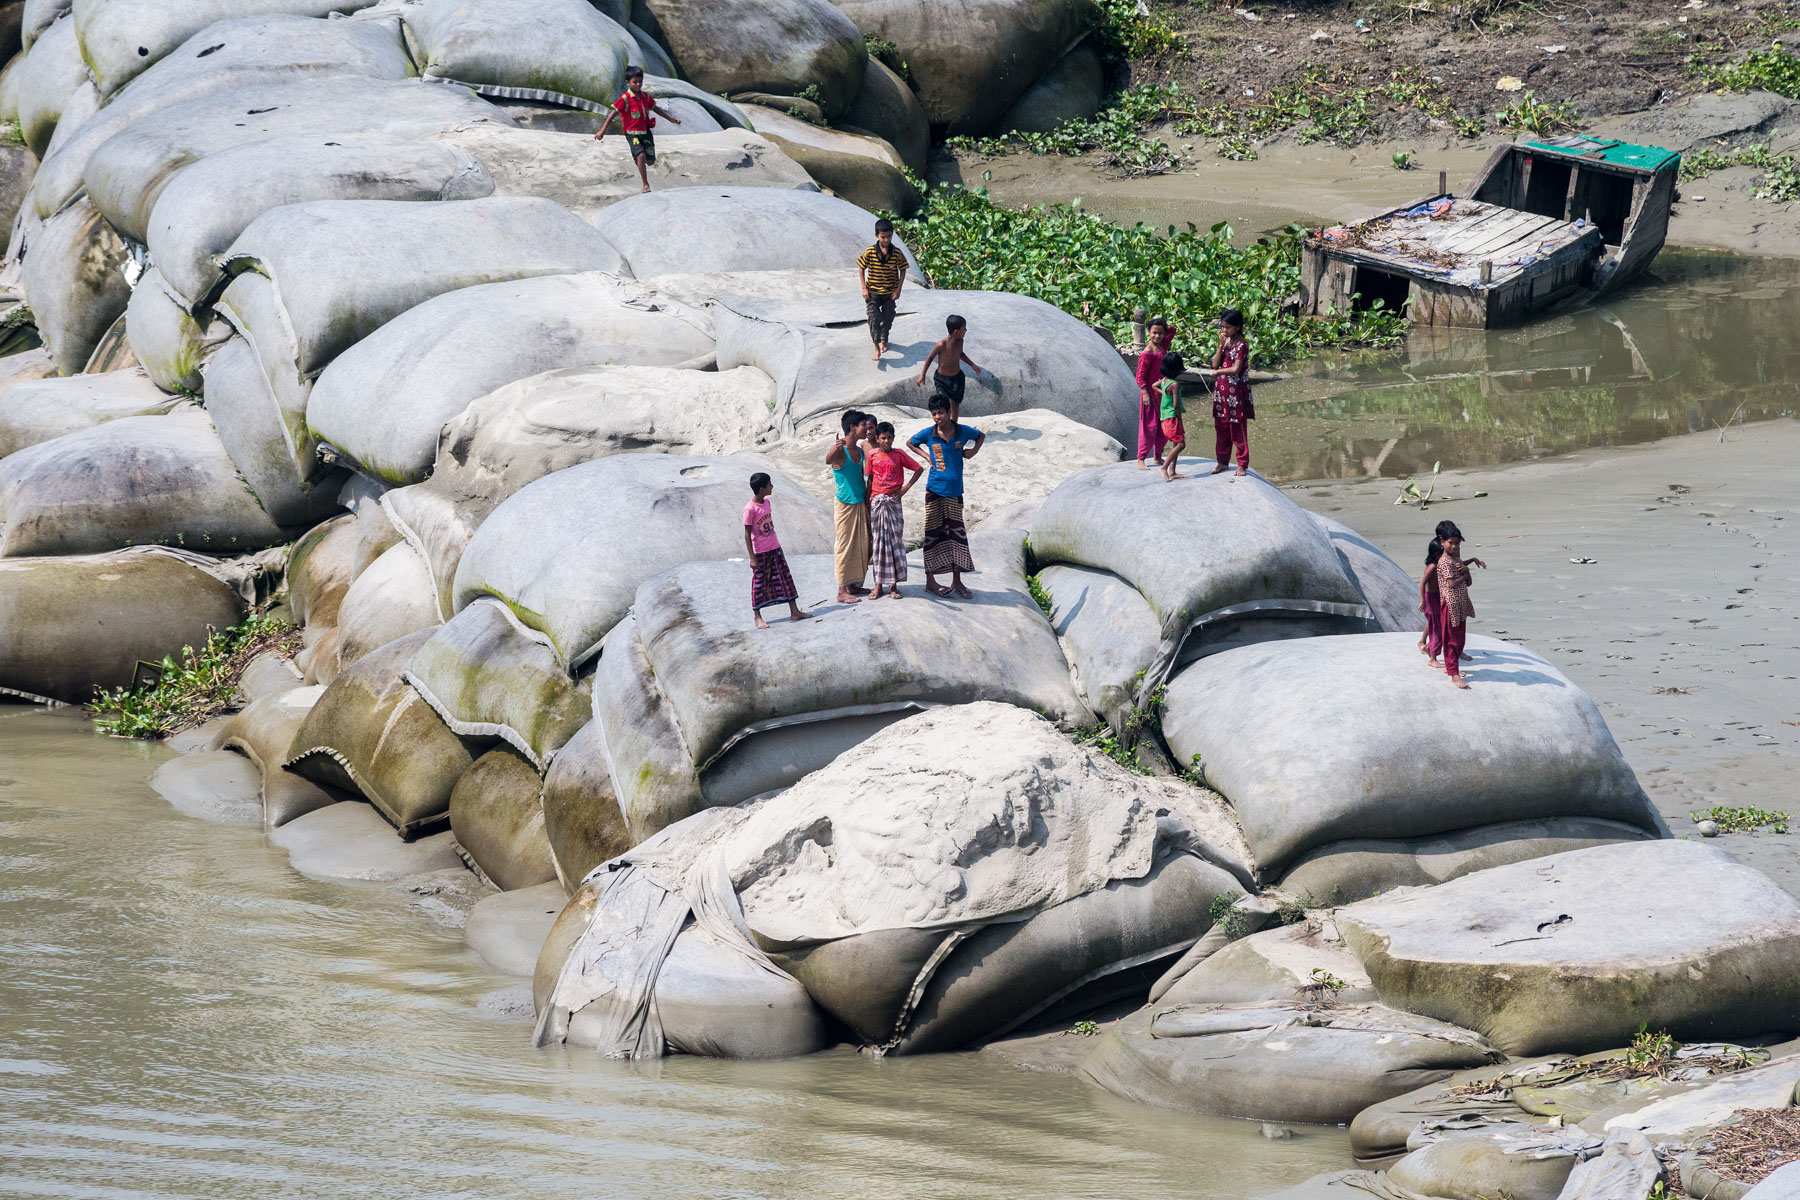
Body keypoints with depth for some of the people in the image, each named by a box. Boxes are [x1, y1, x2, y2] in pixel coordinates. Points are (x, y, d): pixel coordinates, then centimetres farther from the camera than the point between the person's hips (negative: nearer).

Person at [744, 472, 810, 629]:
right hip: (760, 552, -8)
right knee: (759, 582, 1)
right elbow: (747, 534, -17)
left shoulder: (766, 502, 5)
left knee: (785, 577, 8)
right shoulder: (750, 509, -19)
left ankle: (794, 611, 14)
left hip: (774, 548, 8)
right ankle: (757, 618, 9)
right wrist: (752, 557, -18)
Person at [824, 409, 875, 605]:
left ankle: (854, 585, 21)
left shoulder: (860, 450, 10)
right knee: (845, 545, -6)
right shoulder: (840, 450, -15)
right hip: (845, 504, -8)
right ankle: (842, 591, -3)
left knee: (861, 545, 12)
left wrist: (867, 498, 19)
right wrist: (835, 449, -58)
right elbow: (828, 461, -37)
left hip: (860, 503, 8)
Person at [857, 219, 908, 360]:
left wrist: (898, 289, -5)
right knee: (874, 318, -11)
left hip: (890, 293, 2)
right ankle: (876, 347, -3)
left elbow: (902, 270, 0)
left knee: (887, 319, 12)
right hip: (873, 292, -2)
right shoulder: (870, 252, -14)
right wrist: (864, 288, -6)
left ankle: (883, 340, 38)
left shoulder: (896, 253, -11)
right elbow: (861, 268, -2)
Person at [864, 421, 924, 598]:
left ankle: (893, 584, 3)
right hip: (876, 502, 1)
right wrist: (867, 504, 7)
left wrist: (906, 487, -3)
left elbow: (919, 469, 5)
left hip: (893, 502, -1)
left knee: (895, 540, -1)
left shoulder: (899, 454, -1)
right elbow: (870, 480, 8)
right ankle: (878, 583, 7)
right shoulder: (873, 455, 3)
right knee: (879, 542, 4)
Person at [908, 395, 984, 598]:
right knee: (932, 534, 0)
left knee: (957, 534, 5)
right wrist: (926, 456, 2)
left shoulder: (963, 432, -1)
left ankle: (957, 582, 14)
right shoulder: (928, 434, -4)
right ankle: (930, 581, 6)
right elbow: (909, 443, 15)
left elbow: (981, 436, 21)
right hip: (935, 489, -2)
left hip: (955, 490, 2)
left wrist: (974, 450, 3)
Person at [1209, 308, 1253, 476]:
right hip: (1221, 391, 7)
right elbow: (1215, 364, 1)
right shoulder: (1225, 342, 9)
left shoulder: (1242, 345, -13)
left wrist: (1218, 372, -6)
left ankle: (1242, 464, 6)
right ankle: (1223, 461, 23)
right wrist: (1221, 345, -9)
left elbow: (1236, 369, -20)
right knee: (1221, 428, 12)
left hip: (1236, 392, -7)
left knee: (1238, 429, -1)